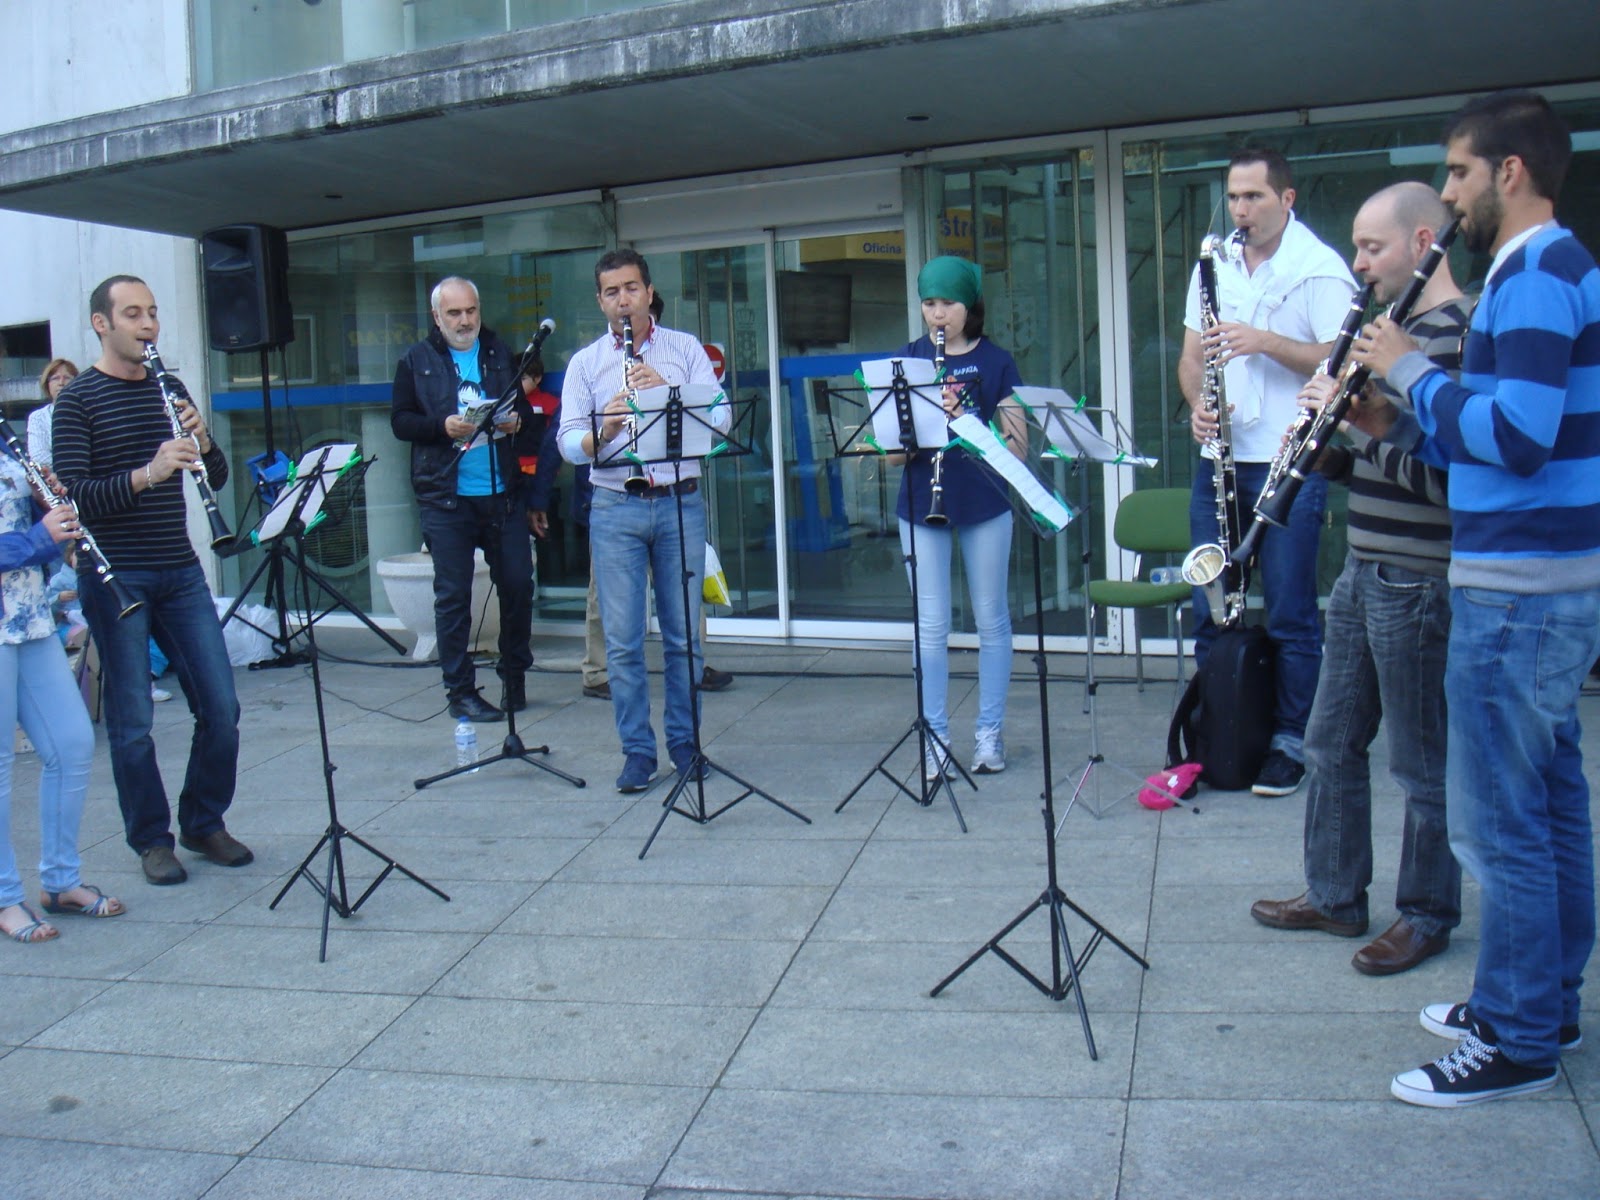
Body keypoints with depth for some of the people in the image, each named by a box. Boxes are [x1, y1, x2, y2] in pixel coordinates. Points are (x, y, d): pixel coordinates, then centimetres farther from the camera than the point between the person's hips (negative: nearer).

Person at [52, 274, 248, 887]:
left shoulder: (168, 389, 12)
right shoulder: (78, 399, -4)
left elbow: (217, 478, 12)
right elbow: (73, 495, -13)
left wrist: (201, 440, -9)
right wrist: (146, 474, -27)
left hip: (180, 572, 5)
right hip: (115, 579, -5)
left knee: (221, 707, 4)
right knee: (131, 721, 2)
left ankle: (205, 824, 22)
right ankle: (152, 840, 17)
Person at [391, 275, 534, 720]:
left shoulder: (501, 353, 12)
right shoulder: (417, 361, 5)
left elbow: (525, 407, 17)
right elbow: (400, 421, 1)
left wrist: (516, 420, -6)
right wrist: (443, 426, -16)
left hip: (502, 493, 2)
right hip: (445, 496, -2)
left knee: (518, 583, 4)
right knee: (453, 595, 1)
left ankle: (515, 677, 22)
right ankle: (460, 690, 10)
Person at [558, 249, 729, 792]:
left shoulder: (686, 348, 8)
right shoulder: (585, 362, 9)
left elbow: (720, 417, -3)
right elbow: (568, 443, 0)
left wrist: (667, 392, -17)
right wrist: (603, 430, -20)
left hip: (681, 502, 0)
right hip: (615, 507, 0)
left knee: (684, 634, 5)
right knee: (622, 640, 0)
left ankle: (684, 742, 18)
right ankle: (637, 751, 10)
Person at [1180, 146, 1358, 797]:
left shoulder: (1321, 269, -5)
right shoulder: (1214, 266, 13)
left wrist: (1266, 341, -23)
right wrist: (1197, 404, -5)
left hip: (1289, 462, -5)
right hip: (1219, 458, 6)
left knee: (1290, 614, 0)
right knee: (1210, 608, 9)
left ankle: (1291, 742, 12)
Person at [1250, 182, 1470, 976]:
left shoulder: (1455, 336, -15)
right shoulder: (1399, 331, 15)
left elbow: (1442, 472, -25)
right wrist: (1326, 448, -1)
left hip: (1418, 582, -10)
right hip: (1366, 572, 10)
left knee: (1422, 763, 5)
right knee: (1331, 743, 16)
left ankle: (1427, 917, 21)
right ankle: (1334, 896, 29)